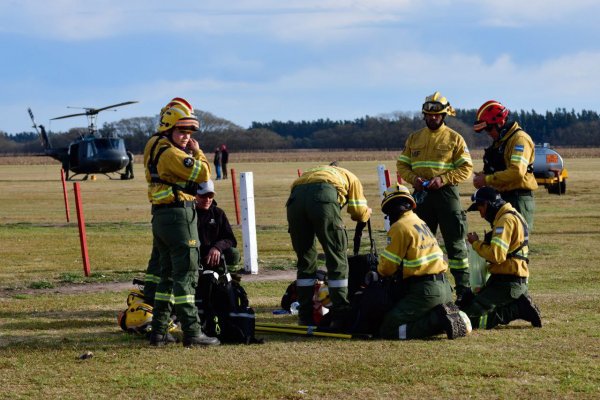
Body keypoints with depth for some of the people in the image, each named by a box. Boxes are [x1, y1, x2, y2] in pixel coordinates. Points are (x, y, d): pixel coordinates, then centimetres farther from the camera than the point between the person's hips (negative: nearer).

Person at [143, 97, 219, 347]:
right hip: (179, 214, -10)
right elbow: (203, 174, -16)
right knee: (186, 275, -7)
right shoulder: (171, 153, -16)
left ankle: (159, 331, 17)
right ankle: (192, 332, -8)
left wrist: (190, 153, 12)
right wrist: (197, 152, -2)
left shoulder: (155, 148, 15)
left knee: (168, 275, 16)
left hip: (160, 216, 10)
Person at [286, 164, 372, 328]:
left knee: (305, 260, 17)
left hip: (295, 197, 4)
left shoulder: (317, 171, 44)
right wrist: (367, 212, 45)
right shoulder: (351, 178, 32)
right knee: (337, 259, 8)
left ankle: (305, 316, 19)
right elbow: (359, 214, 22)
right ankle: (340, 316, 8)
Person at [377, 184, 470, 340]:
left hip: (425, 291, -9)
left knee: (388, 329, -10)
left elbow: (387, 268, -6)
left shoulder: (399, 227, -8)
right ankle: (455, 317, 1)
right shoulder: (421, 223, 18)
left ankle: (439, 319, -17)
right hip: (444, 287, 9)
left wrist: (379, 269, 16)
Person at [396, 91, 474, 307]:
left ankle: (463, 288, -5)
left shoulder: (454, 138, 3)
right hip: (421, 193, 4)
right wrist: (414, 178, -8)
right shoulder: (414, 138, 14)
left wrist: (443, 179, -15)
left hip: (446, 192, -4)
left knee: (455, 242, -6)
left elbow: (466, 167, -2)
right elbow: (402, 165, 13)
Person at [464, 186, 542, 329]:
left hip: (507, 283, -11)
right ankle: (519, 307, 5)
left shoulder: (506, 220, -15)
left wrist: (476, 243, -10)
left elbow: (497, 255, -24)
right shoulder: (512, 216, 19)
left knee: (470, 318, -15)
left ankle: (518, 309, -12)